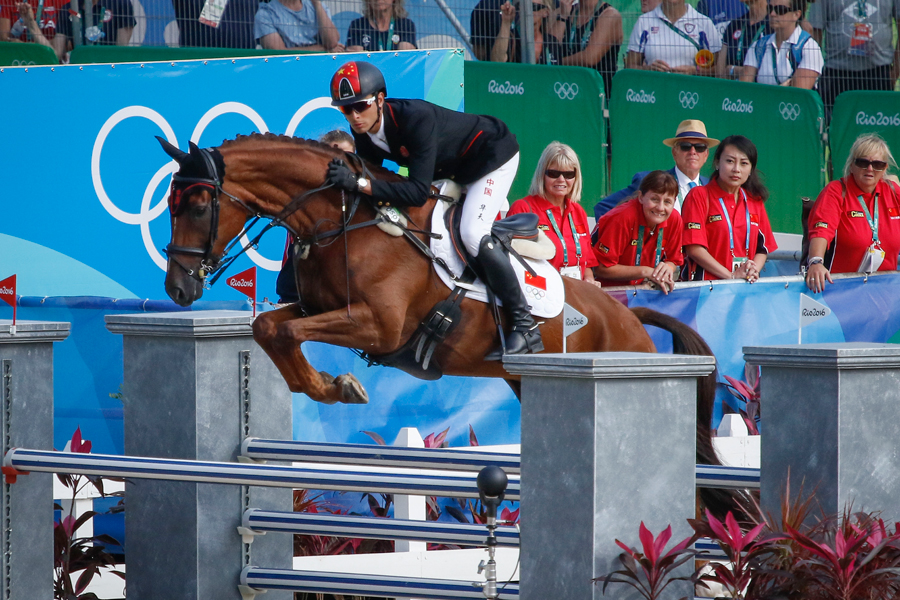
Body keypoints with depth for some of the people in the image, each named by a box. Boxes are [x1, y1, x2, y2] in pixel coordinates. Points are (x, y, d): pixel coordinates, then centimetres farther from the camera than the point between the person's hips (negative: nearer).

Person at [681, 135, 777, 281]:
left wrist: (753, 271, -4)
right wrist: (731, 276, -11)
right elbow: (694, 248, -7)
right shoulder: (700, 196, 1)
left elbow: (763, 248, 17)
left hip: (746, 287, 4)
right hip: (707, 285, -4)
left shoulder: (755, 201, 17)